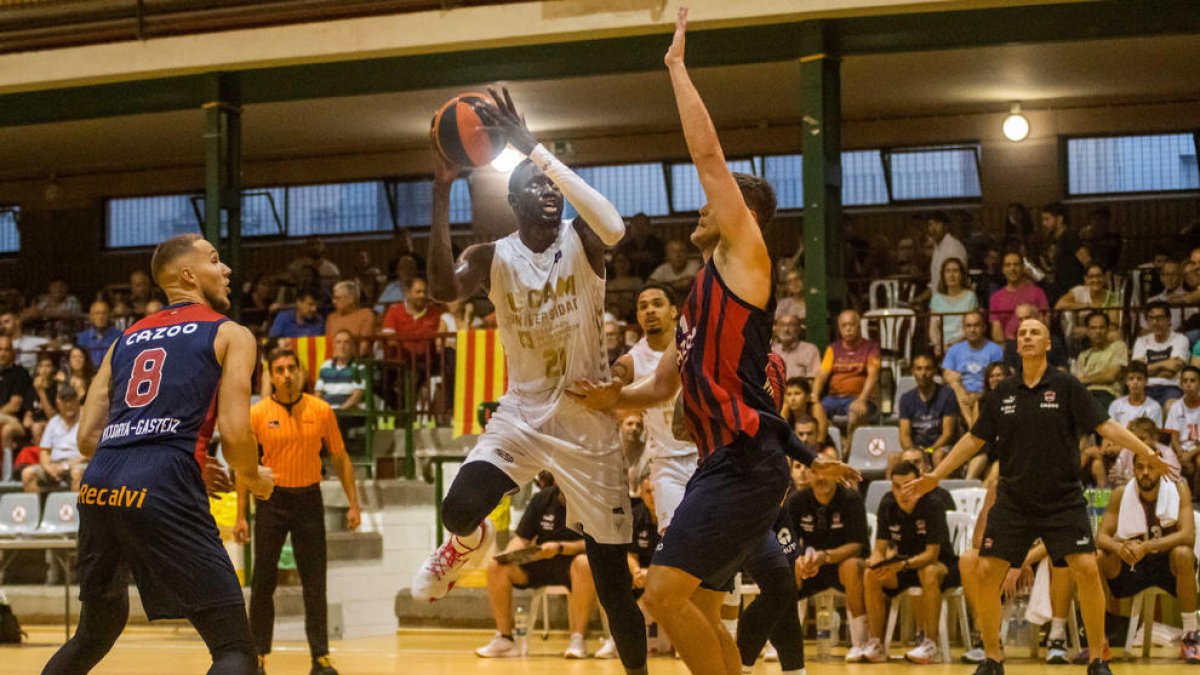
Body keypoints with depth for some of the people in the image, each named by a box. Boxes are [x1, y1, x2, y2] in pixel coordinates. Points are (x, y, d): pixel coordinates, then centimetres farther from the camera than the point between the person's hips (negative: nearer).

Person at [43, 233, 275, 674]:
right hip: (164, 493, -6)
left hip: (98, 488, 6)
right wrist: (254, 479, 19)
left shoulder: (126, 339, 26)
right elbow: (235, 435, -4)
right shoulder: (231, 335, 9)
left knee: (96, 631, 28)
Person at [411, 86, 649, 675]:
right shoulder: (493, 257, -3)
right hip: (522, 414, 1)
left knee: (611, 572, 1)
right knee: (459, 510, -24)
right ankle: (469, 541, 15)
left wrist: (535, 149, -36)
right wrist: (442, 192, -32)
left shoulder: (581, 241, -7)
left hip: (588, 422, -1)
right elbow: (443, 289, -25)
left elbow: (614, 225, -33)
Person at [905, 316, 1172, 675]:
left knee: (1087, 569, -15)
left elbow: (1105, 426, -8)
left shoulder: (1066, 386, -4)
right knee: (987, 573, -6)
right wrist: (935, 476, 11)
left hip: (1063, 500, -2)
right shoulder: (1003, 393, 5)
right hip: (1013, 501, 3)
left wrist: (1147, 452, -21)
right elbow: (974, 439, 13)